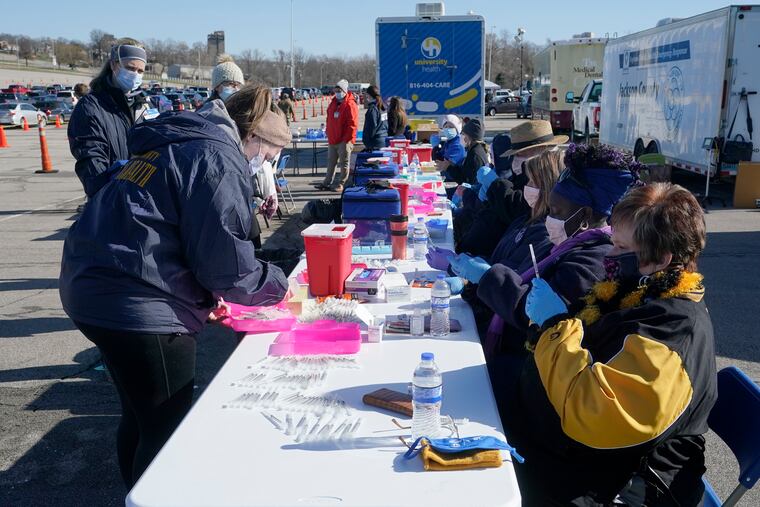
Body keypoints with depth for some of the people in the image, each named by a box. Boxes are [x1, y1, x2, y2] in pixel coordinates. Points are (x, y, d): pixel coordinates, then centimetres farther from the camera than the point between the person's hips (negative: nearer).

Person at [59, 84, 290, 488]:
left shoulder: (175, 145, 19)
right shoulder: (220, 159, -11)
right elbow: (226, 261, -16)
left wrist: (208, 296, 18)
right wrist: (277, 285, 2)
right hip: (140, 307, -10)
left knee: (140, 416, 24)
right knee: (166, 431, 5)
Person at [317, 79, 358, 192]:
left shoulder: (350, 105, -12)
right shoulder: (333, 103, 13)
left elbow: (352, 124, -17)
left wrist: (346, 139, -17)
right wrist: (328, 133, 14)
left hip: (344, 141, -8)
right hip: (332, 140, 8)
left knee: (344, 164, 1)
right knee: (331, 162, 14)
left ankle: (340, 184, 8)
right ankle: (327, 182, 22)